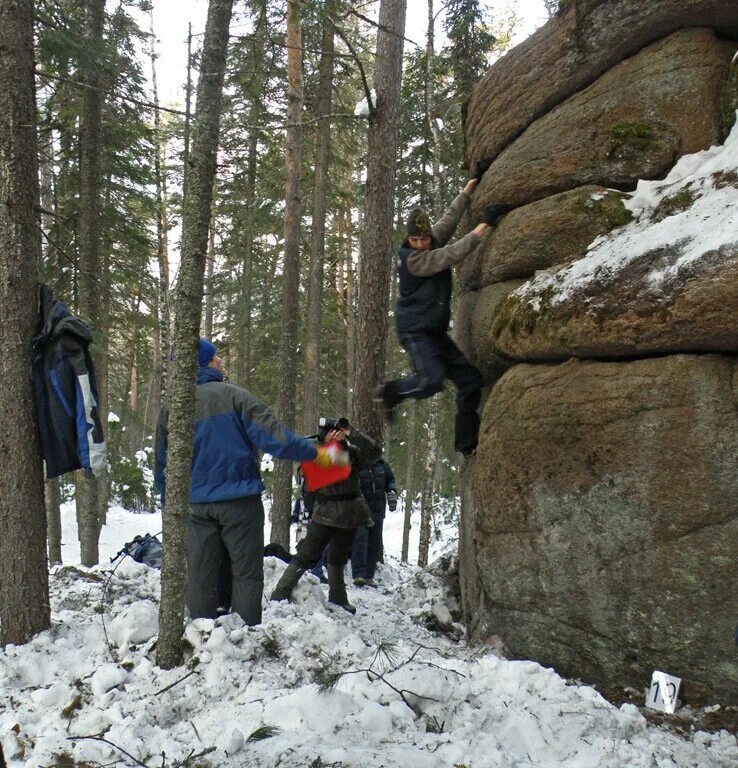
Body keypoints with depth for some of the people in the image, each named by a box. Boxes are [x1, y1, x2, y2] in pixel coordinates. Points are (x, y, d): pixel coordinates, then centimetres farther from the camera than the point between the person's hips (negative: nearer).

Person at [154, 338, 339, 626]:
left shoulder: (168, 409, 6)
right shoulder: (233, 396, -9)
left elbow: (162, 466, 13)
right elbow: (271, 434, -16)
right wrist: (315, 453, -7)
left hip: (196, 506, 4)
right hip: (239, 501, -4)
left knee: (201, 577, 10)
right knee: (246, 575, 4)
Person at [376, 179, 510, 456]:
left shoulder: (433, 242, 6)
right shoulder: (412, 259, -18)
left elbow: (450, 218, 18)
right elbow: (454, 254, -25)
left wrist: (469, 188, 20)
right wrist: (485, 224, -25)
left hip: (436, 331, 9)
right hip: (415, 330, -9)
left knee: (470, 379, 2)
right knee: (432, 379, -28)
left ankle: (467, 443, 8)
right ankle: (390, 393, 3)